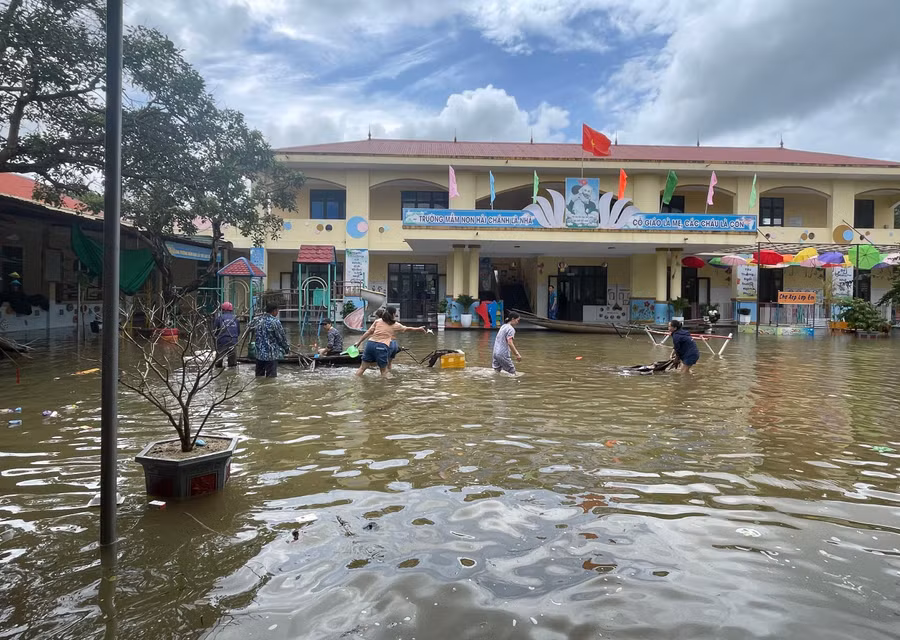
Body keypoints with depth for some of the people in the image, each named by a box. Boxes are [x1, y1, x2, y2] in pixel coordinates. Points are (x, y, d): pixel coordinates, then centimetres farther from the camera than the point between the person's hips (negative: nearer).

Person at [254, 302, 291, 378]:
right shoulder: (275, 322, -16)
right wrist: (287, 348, 7)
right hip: (271, 354, -7)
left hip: (259, 353, 7)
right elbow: (281, 337, -9)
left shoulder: (259, 320, 6)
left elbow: (257, 335, 15)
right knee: (271, 377, -2)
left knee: (259, 376, 15)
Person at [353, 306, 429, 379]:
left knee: (362, 367, 10)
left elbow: (368, 332, 9)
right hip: (382, 346, -3)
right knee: (384, 370, 8)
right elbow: (408, 329, 23)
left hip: (370, 343, 3)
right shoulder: (395, 325, 9)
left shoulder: (377, 321, 14)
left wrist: (359, 342, 13)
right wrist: (419, 329, 38)